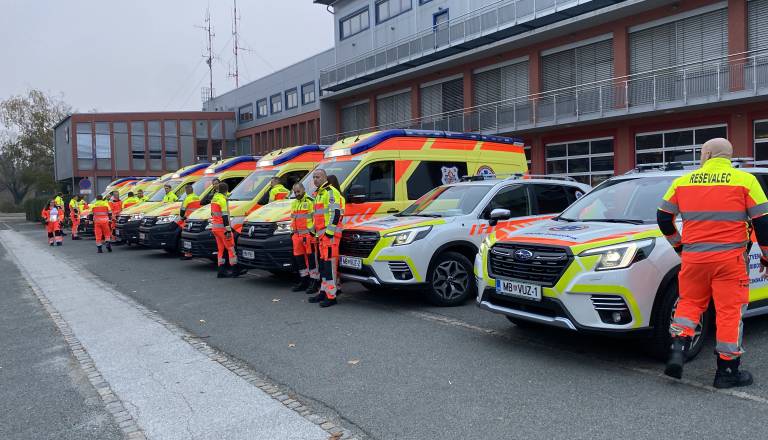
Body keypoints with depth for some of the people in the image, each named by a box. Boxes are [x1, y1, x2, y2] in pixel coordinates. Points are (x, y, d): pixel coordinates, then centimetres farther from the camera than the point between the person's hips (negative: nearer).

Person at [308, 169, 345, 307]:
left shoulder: (331, 192, -9)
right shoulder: (319, 194, 23)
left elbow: (336, 213, -19)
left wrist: (330, 231, -22)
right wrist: (317, 232, 25)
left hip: (329, 234, -10)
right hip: (321, 234, 10)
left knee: (329, 263, -12)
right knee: (323, 263, 14)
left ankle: (331, 296, -11)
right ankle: (324, 291, 23)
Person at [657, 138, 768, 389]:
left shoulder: (683, 182, 6)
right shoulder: (745, 181, -1)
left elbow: (663, 219, 11)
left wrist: (679, 246, 24)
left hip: (693, 257, 2)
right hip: (730, 259, -2)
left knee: (689, 302, 17)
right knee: (730, 311, 4)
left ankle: (678, 351, 1)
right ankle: (727, 372, 11)